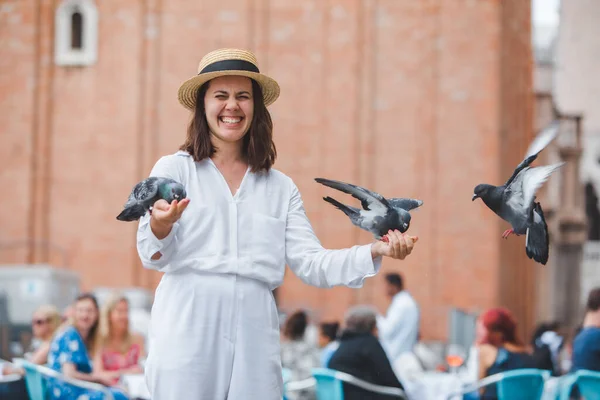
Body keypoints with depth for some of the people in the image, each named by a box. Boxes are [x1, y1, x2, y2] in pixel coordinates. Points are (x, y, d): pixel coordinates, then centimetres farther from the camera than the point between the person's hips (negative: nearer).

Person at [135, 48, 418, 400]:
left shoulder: (281, 188, 14)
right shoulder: (174, 169, 5)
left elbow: (311, 263, 6)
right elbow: (153, 256, -5)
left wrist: (375, 252, -10)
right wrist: (159, 226, -28)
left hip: (254, 336, 3)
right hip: (186, 331, -2)